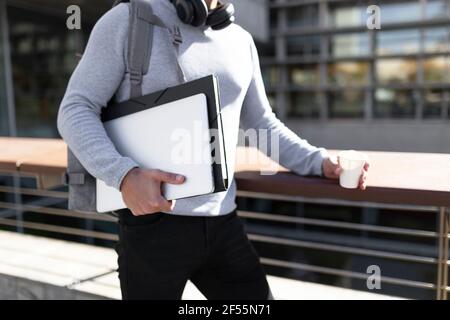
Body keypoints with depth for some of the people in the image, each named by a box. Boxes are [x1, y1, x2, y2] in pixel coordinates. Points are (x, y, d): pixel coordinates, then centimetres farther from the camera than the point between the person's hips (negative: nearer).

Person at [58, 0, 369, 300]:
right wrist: (124, 175, -25)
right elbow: (76, 111, -6)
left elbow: (261, 123, 18)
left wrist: (320, 162, 2)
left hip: (223, 222, 5)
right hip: (153, 221, -4)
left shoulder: (240, 40, 11)